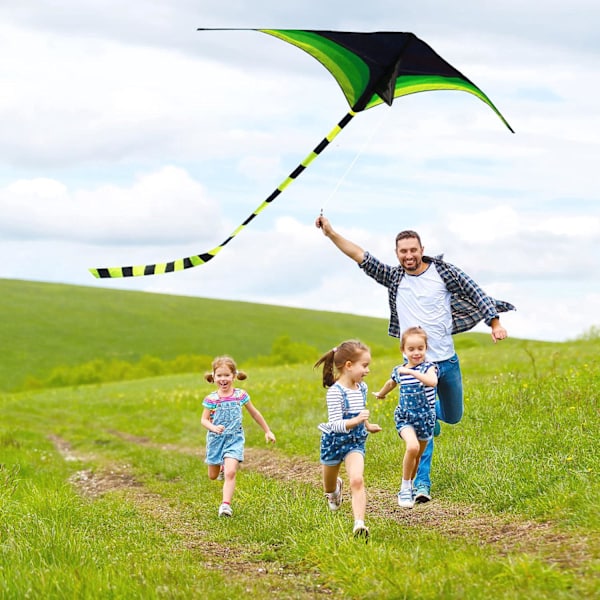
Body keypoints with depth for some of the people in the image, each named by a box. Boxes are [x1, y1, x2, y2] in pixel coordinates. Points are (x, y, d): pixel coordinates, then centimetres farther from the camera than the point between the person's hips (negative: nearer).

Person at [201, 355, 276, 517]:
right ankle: (222, 465, 51)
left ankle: (226, 504, -17)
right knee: (213, 476, 15)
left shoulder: (240, 395, -5)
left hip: (234, 438, -1)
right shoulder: (211, 399, -8)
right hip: (216, 438, 1)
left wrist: (267, 431, 13)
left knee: (230, 473, -20)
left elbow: (255, 413, 8)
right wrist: (214, 427, -27)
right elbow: (204, 420, -4)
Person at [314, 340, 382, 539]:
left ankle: (359, 524, -26)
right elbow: (335, 425, -29)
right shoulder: (335, 392, -24)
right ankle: (335, 489, 57)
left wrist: (368, 426, 32)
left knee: (357, 480, -21)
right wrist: (357, 421, -42)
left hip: (355, 442, 3)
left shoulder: (362, 388, -2)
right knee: (329, 487, 19)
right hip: (334, 441, -3)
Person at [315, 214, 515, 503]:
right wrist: (330, 233, -11)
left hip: (447, 360, 1)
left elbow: (475, 293, -3)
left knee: (453, 417, 18)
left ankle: (428, 407, 51)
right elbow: (361, 257, -4)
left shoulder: (442, 271, -4)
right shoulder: (394, 277, 0)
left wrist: (495, 322, -13)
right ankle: (422, 483, -2)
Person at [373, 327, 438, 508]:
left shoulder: (428, 367, -11)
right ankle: (405, 489, -13)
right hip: (404, 417, 0)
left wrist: (412, 372, -38)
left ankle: (409, 488, 36)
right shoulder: (398, 371, 0)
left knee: (418, 456, 13)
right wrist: (380, 394, 42)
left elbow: (432, 381, -34)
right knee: (412, 446, -26)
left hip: (425, 418, 0)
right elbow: (391, 383, 25)